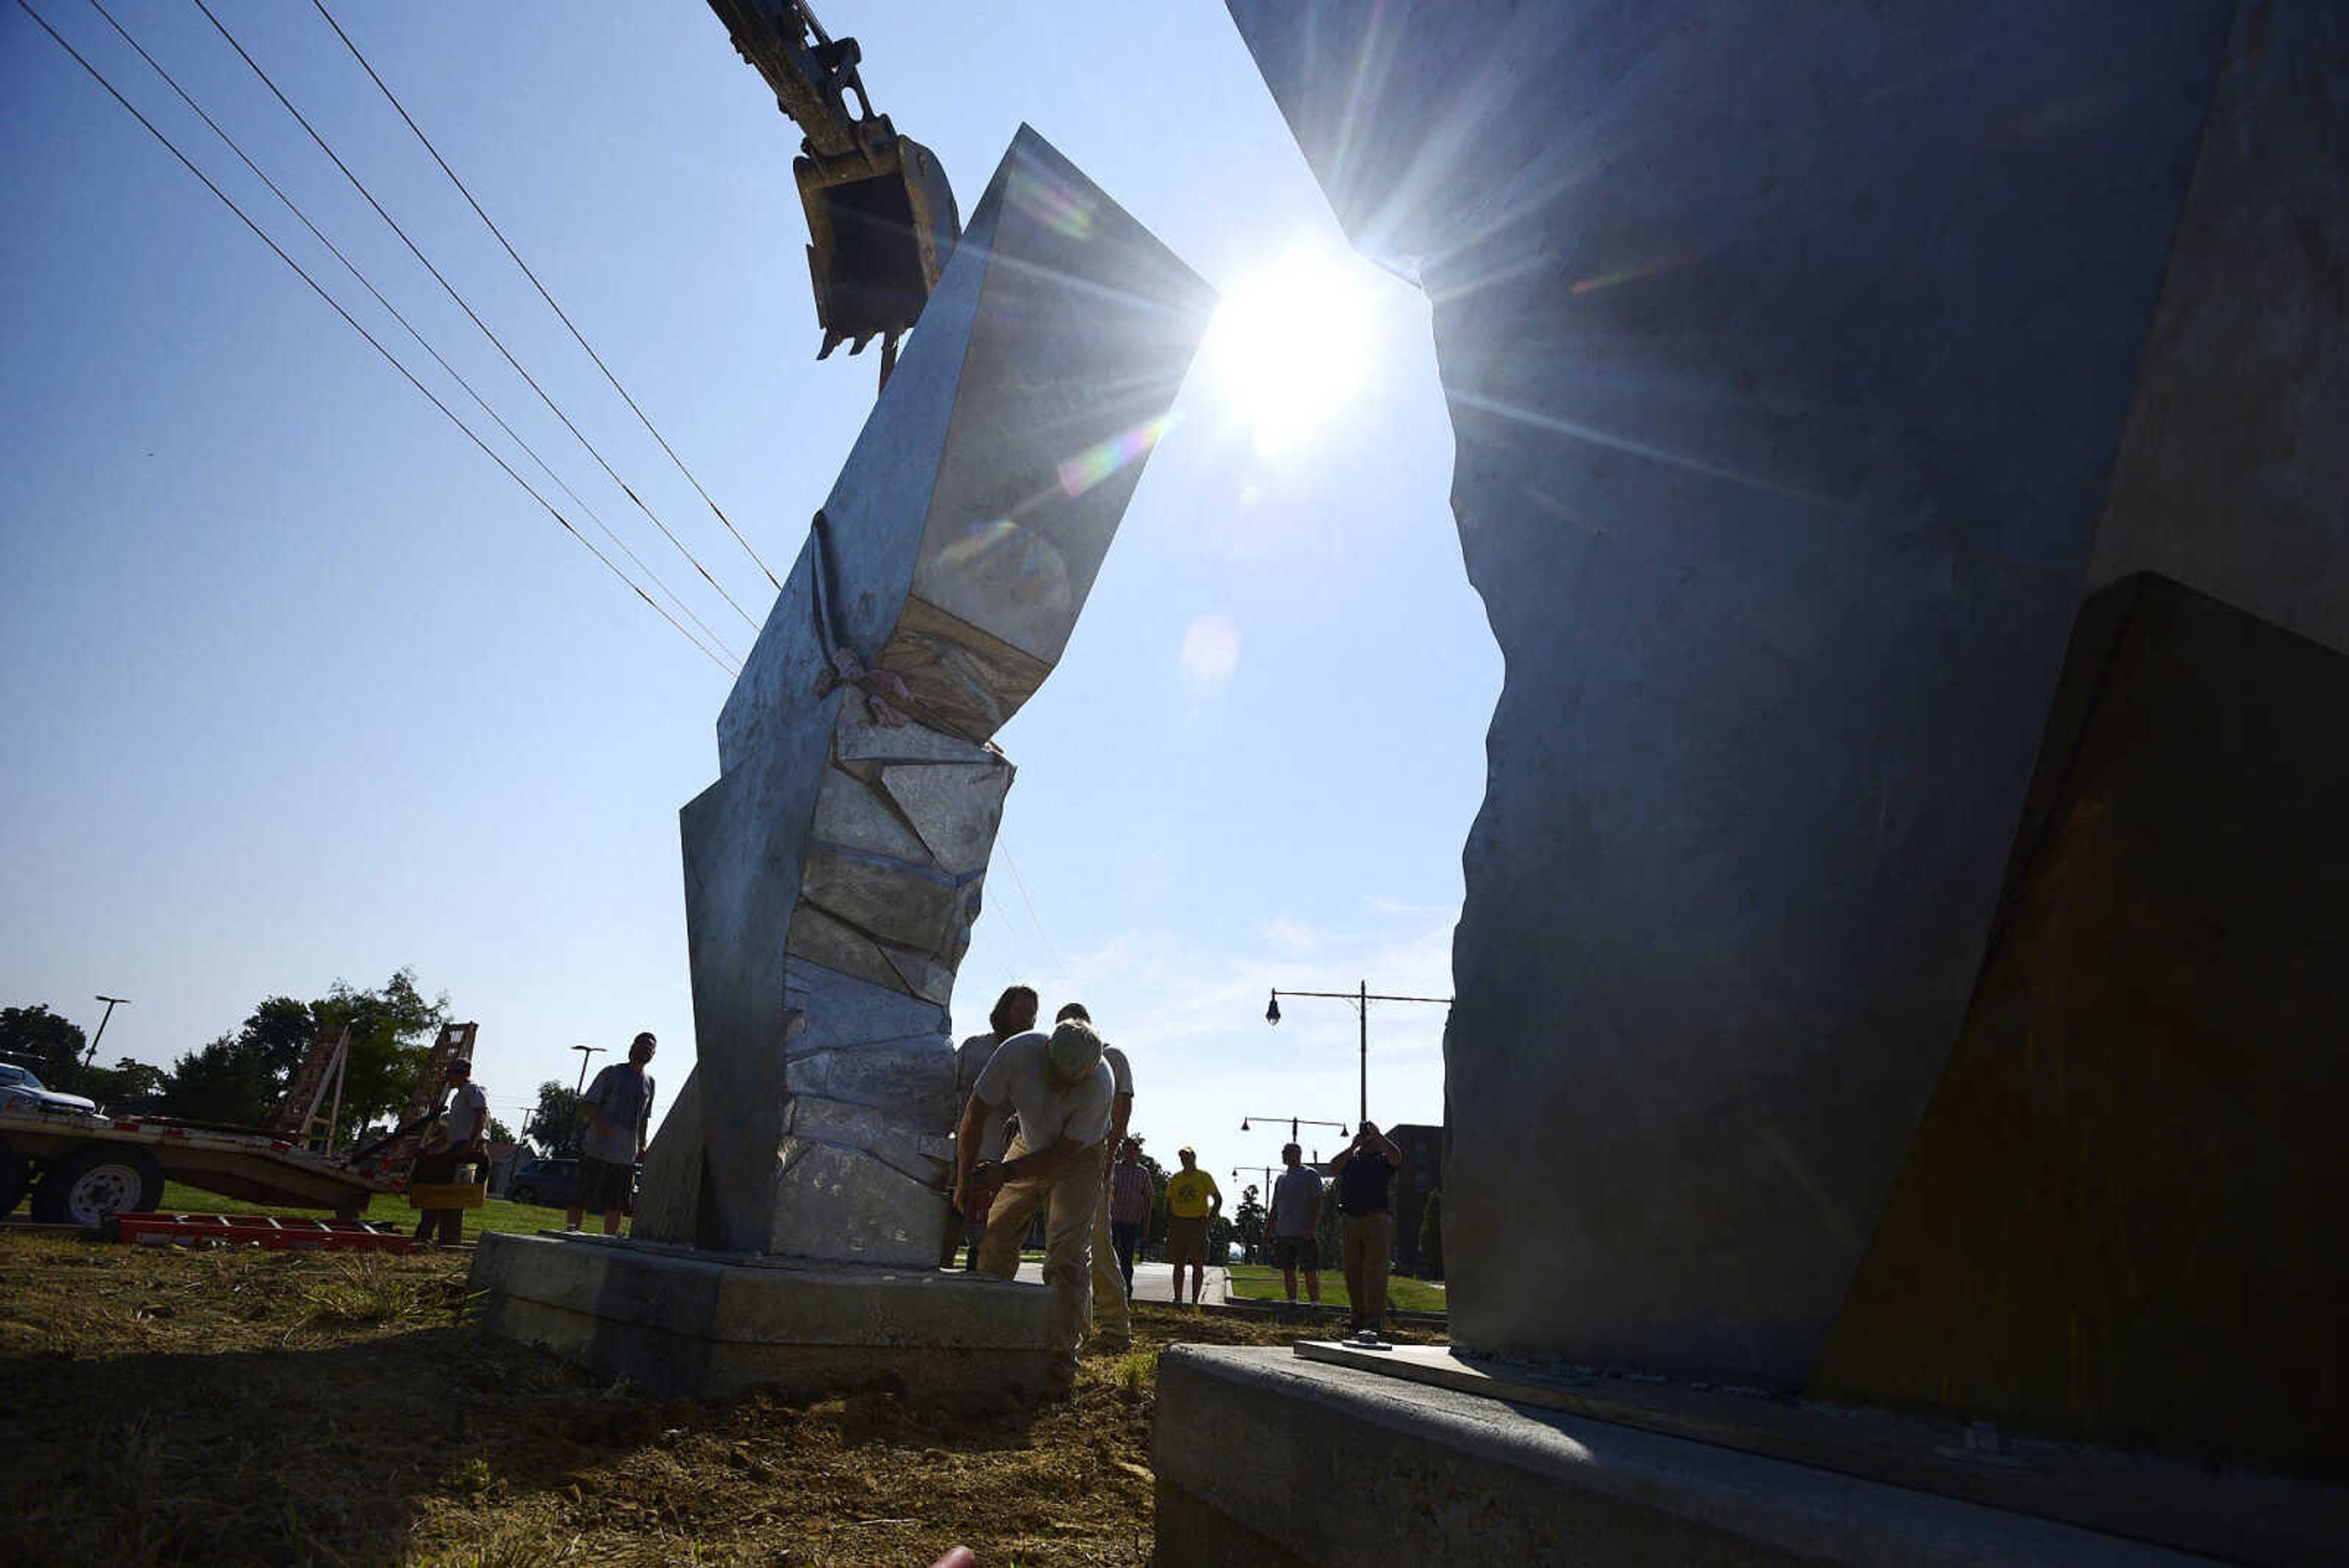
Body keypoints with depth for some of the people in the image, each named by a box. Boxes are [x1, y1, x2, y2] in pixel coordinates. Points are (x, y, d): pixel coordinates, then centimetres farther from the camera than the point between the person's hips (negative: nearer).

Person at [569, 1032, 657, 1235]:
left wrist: (642, 1146, 13)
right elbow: (587, 1103, -6)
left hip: (627, 1155, 5)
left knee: (617, 1204, 6)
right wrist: (599, 1124, -23)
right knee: (581, 1197, -1)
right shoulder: (612, 1073, -2)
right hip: (597, 1150, -5)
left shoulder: (649, 1081, 14)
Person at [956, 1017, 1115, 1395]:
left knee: (1068, 1257, -13)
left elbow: (1066, 1154, -25)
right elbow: (974, 1117, -18)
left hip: (1078, 1159, -3)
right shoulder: (1017, 1052, -29)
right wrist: (964, 1182, -16)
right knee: (995, 1244, 2)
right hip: (1029, 1148, 3)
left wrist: (1006, 1173, -28)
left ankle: (1062, 1363, -9)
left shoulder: (1100, 1083, -34)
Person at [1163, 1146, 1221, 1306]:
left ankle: (1195, 1300, 2)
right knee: (1178, 1264, 4)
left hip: (1198, 1223, -3)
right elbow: (1169, 1202, 15)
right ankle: (1178, 1299, 10)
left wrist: (1209, 1219, -7)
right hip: (1178, 1223, 3)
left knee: (1198, 1265, -2)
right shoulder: (1175, 1178, 10)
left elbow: (1218, 1199, 3)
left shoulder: (1204, 1177, 1)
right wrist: (1171, 1222, 2)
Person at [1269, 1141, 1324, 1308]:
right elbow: (1275, 1207, 20)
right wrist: (1273, 1230, 13)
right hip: (1283, 1234, 6)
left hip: (1304, 1234, -6)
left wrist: (1313, 1228, -17)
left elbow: (1317, 1203, -9)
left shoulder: (1310, 1176, -2)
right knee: (1288, 1271, 9)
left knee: (1311, 1271, -4)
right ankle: (1292, 1303, 16)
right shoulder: (1282, 1178, 16)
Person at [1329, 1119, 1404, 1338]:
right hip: (1349, 1220, 3)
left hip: (1377, 1219, -3)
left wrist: (1378, 1135, -11)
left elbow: (1397, 1157, -11)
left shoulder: (1383, 1159, 12)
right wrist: (1353, 1147, -4)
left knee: (1376, 1270, -11)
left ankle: (1375, 1321, -16)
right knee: (1353, 1272, 6)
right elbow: (1333, 1167, -1)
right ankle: (1359, 1317, 16)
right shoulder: (1350, 1159, 18)